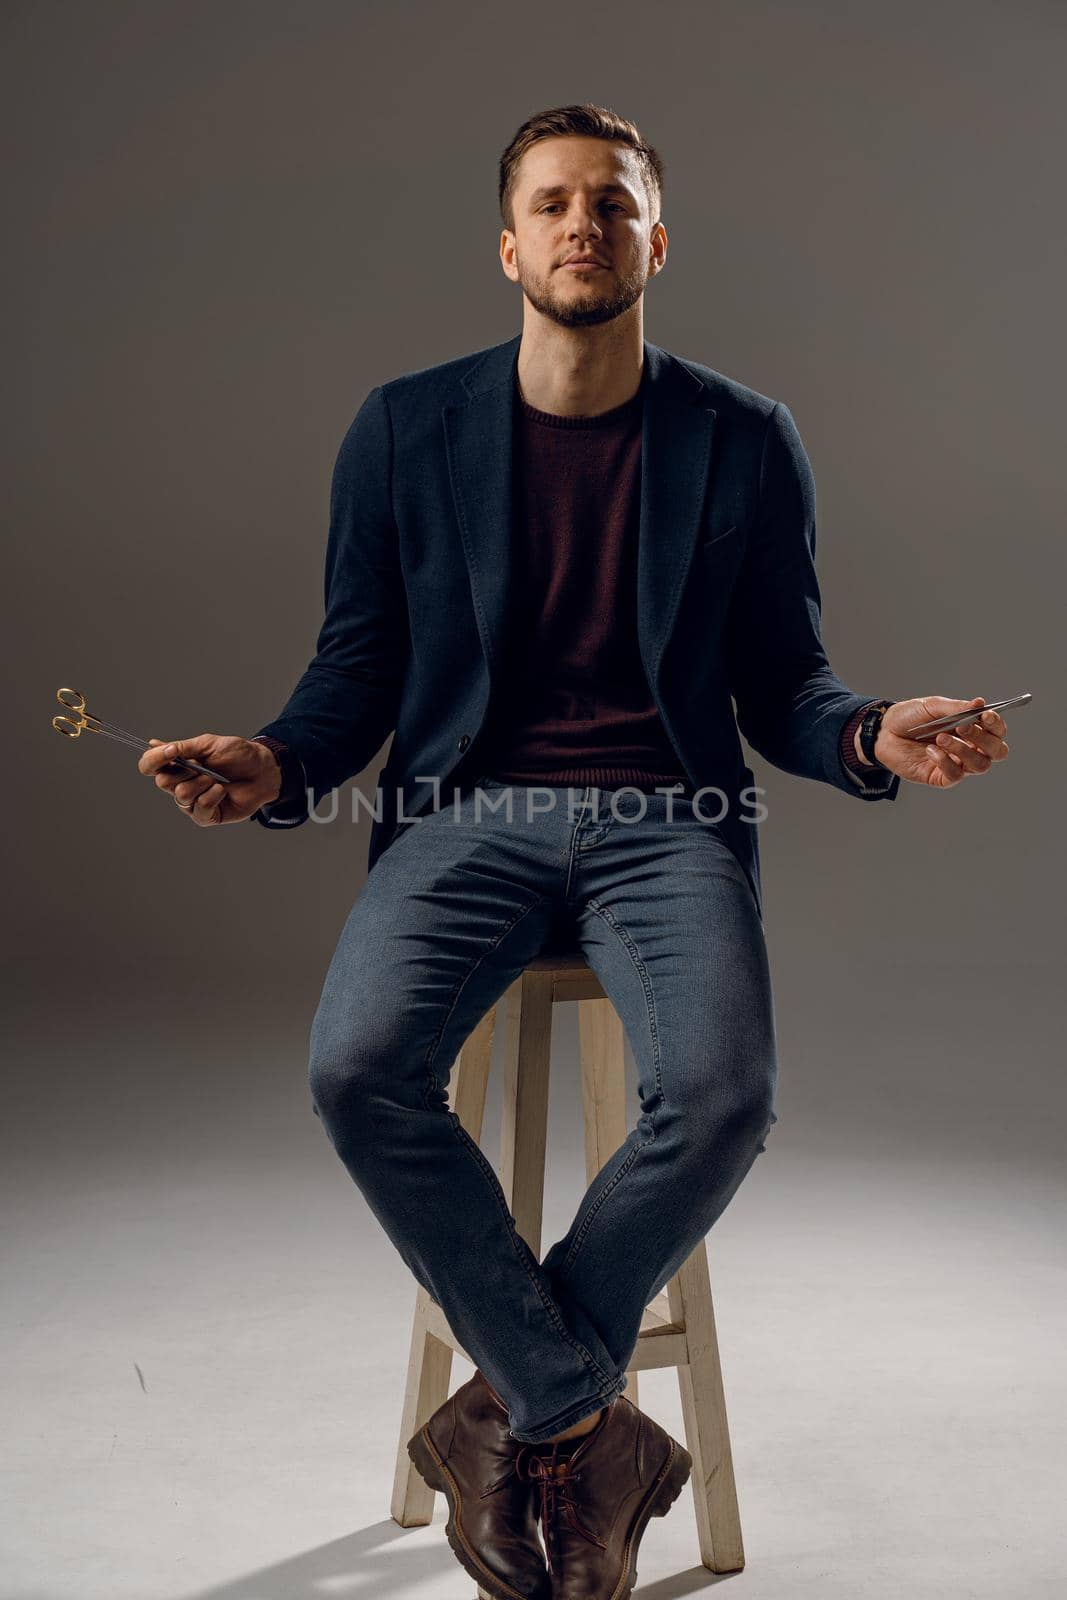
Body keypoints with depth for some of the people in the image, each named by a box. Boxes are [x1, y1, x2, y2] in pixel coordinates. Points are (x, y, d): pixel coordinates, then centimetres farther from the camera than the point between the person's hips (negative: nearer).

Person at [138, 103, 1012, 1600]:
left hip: (667, 817, 0)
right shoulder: (404, 428, 7)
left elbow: (779, 684, 9)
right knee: (357, 1067, -27)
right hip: (466, 810, 1)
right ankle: (597, 1434, -8)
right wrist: (275, 765, -11)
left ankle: (514, 1417, -2)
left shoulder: (746, 441, 6)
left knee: (721, 1092, -28)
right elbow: (357, 668, 9)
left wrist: (872, 739, -13)